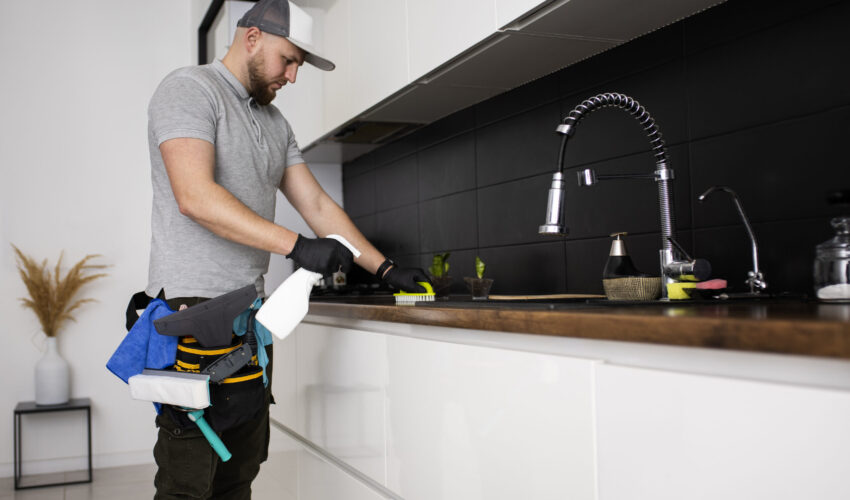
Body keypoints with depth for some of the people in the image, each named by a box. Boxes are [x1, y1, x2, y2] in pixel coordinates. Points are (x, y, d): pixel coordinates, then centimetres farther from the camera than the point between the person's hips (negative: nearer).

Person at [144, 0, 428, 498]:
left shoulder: (275, 124, 20)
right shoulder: (190, 89, -5)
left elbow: (317, 204, 18)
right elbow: (195, 196, -19)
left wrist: (385, 267, 9)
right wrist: (296, 245, -23)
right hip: (193, 305, -8)